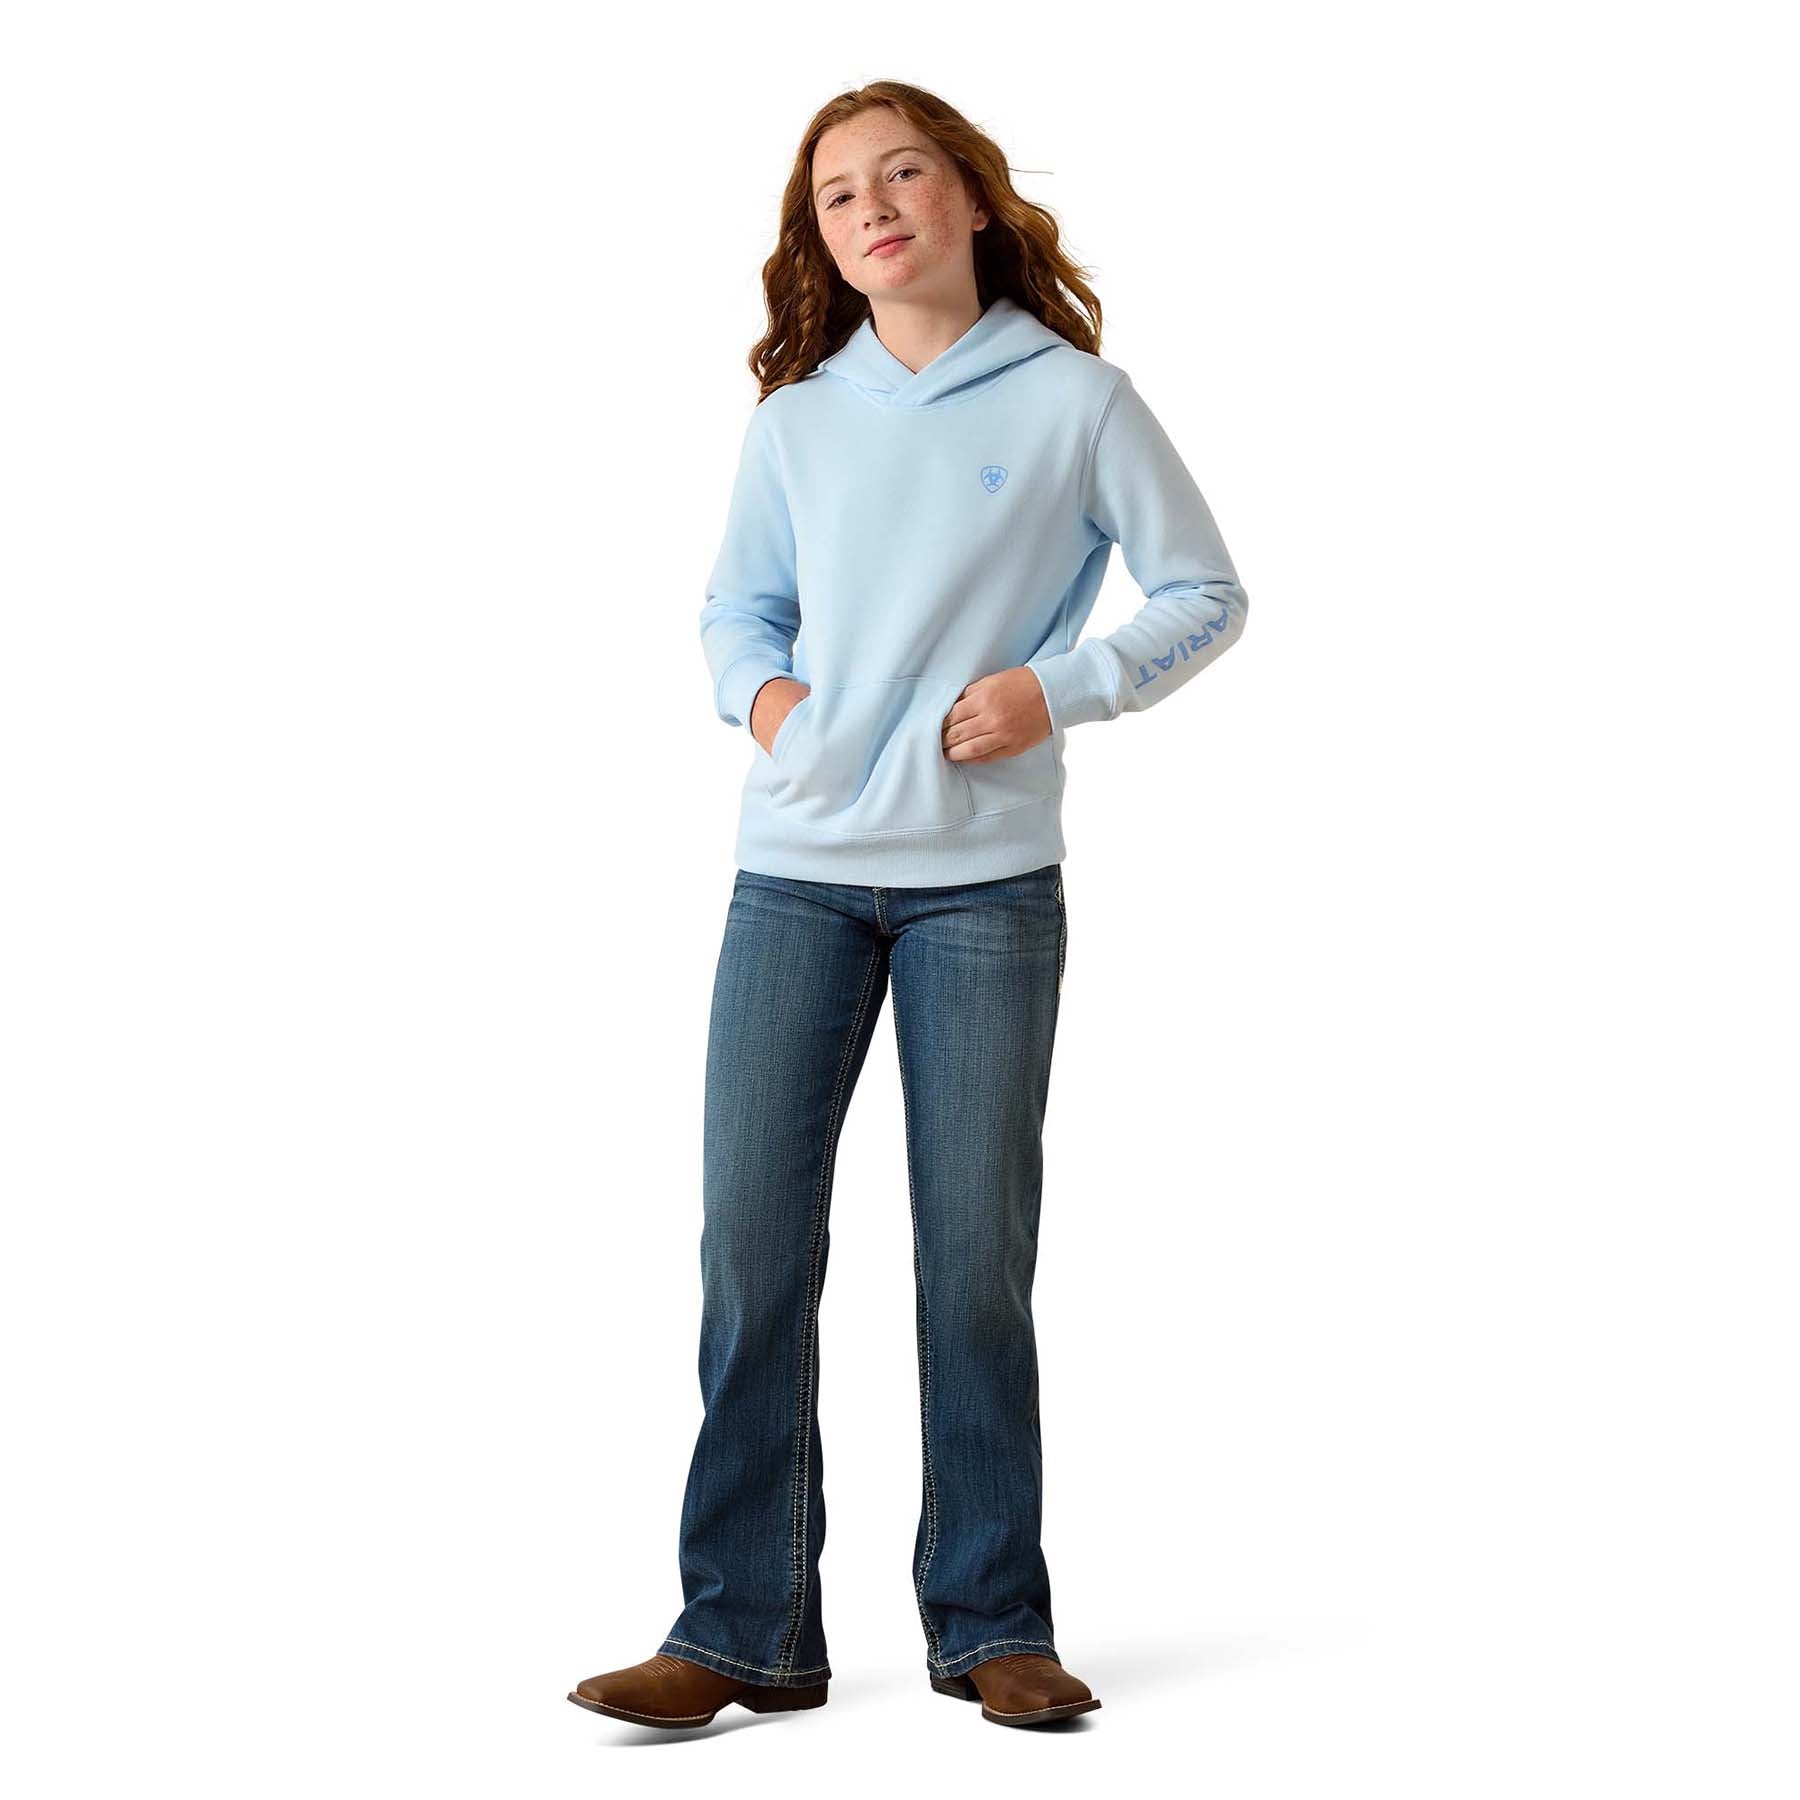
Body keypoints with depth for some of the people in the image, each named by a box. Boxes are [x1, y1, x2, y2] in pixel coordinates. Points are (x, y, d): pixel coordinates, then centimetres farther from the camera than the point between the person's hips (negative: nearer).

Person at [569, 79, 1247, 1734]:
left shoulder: (1076, 399, 1)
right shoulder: (798, 416, 10)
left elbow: (1206, 596, 5)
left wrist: (1060, 689, -9)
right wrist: (756, 687, -1)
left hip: (985, 881, -2)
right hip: (796, 870, 3)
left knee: (978, 1250, 3)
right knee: (753, 1240, -2)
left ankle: (991, 1624, 15)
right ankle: (744, 1629, 6)